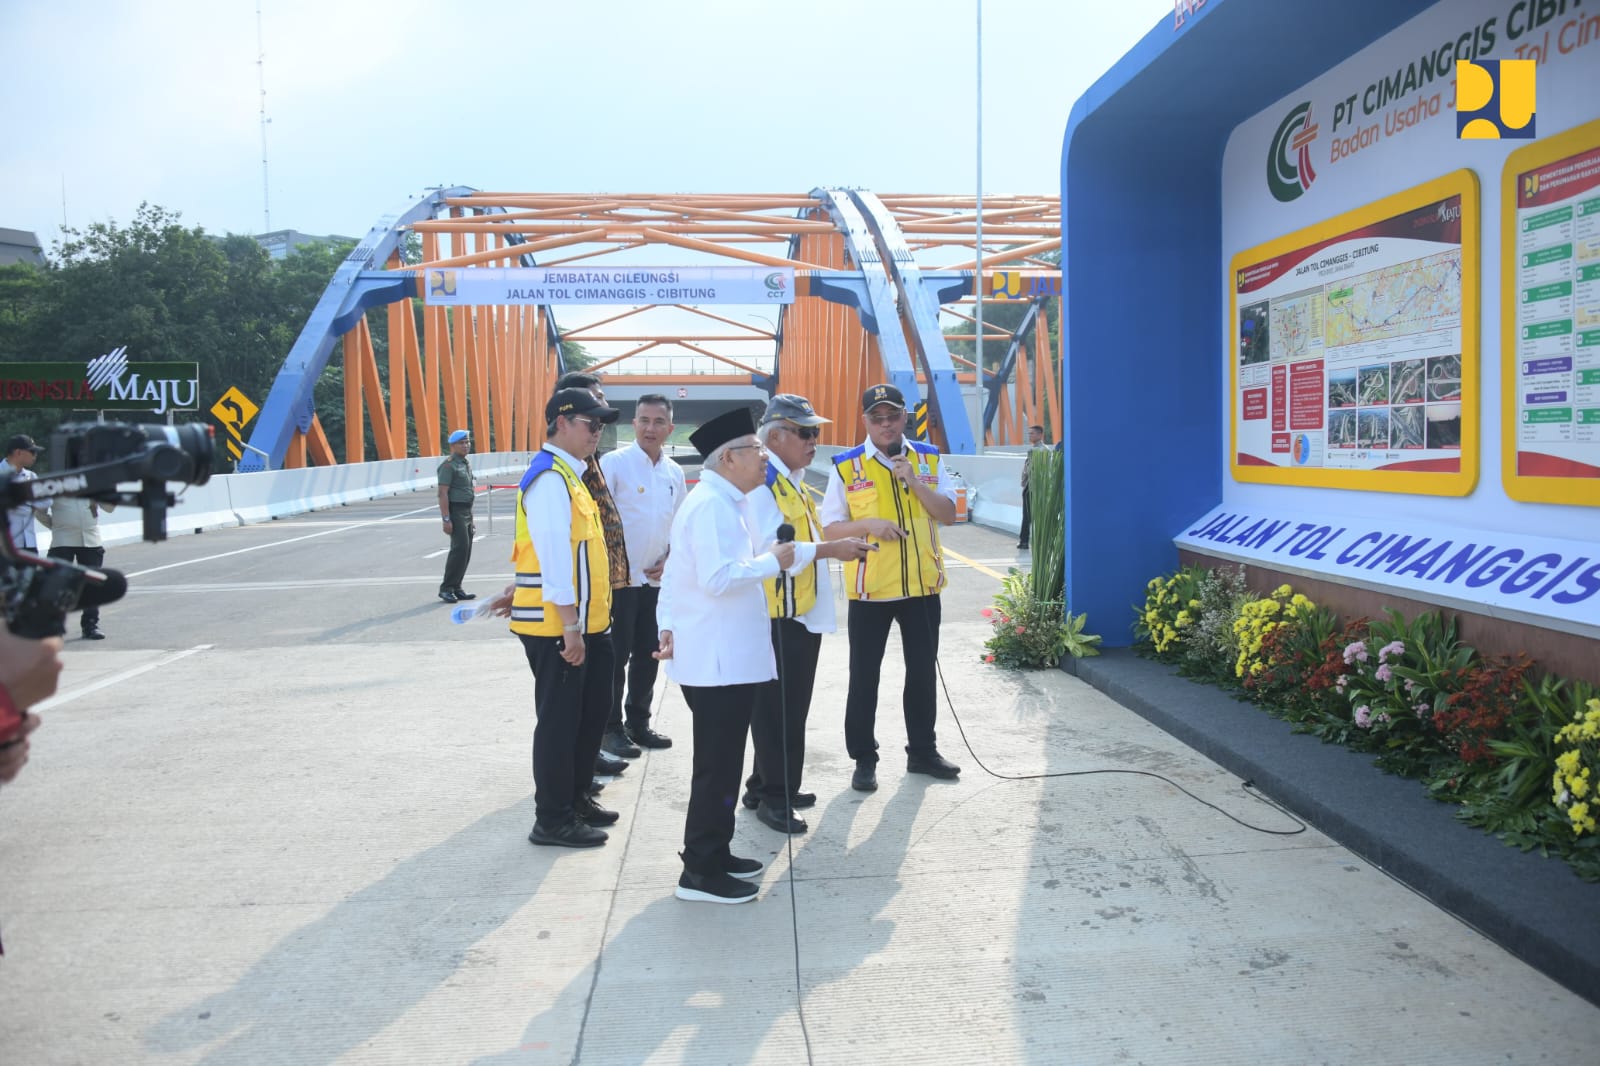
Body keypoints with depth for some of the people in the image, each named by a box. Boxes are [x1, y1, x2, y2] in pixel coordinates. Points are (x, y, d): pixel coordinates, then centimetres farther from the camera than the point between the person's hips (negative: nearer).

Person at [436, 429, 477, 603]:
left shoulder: (466, 464, 17)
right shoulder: (448, 465, -11)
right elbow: (443, 493, -17)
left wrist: (471, 519, 21)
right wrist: (446, 519, -23)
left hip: (467, 512, 9)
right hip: (455, 511, -9)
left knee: (465, 551, 9)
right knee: (460, 548, -15)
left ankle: (456, 588, 15)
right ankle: (446, 588, -10)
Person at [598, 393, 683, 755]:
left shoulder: (674, 472, 8)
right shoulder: (614, 463, -10)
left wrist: (669, 559, 3)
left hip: (656, 579, 6)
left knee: (648, 655, 13)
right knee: (615, 656, 2)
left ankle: (638, 722, 27)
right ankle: (611, 727, 14)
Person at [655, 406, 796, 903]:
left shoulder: (717, 502, 15)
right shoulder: (713, 506, -18)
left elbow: (675, 573, 17)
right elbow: (718, 578, -27)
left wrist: (669, 626, 11)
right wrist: (772, 562, -15)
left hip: (722, 656, 10)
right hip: (719, 660, -10)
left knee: (722, 761, 17)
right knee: (717, 765, -2)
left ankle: (714, 854, 28)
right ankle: (700, 872, 7)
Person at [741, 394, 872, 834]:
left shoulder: (793, 481, 16)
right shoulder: (761, 482, -16)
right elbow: (772, 547, -26)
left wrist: (844, 542, 11)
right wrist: (831, 549, -27)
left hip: (804, 612, 10)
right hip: (778, 615, -10)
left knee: (791, 706, 17)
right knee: (777, 708, -2)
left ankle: (768, 786, 29)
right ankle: (773, 797, 9)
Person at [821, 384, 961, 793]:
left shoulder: (928, 459, 4)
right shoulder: (846, 466, -4)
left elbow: (947, 515, -2)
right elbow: (830, 528, -4)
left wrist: (914, 481, -15)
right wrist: (868, 524, -22)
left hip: (922, 586, 3)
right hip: (869, 589, -2)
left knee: (922, 671, 14)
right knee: (864, 676, 5)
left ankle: (922, 751, 29)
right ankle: (864, 759, 18)